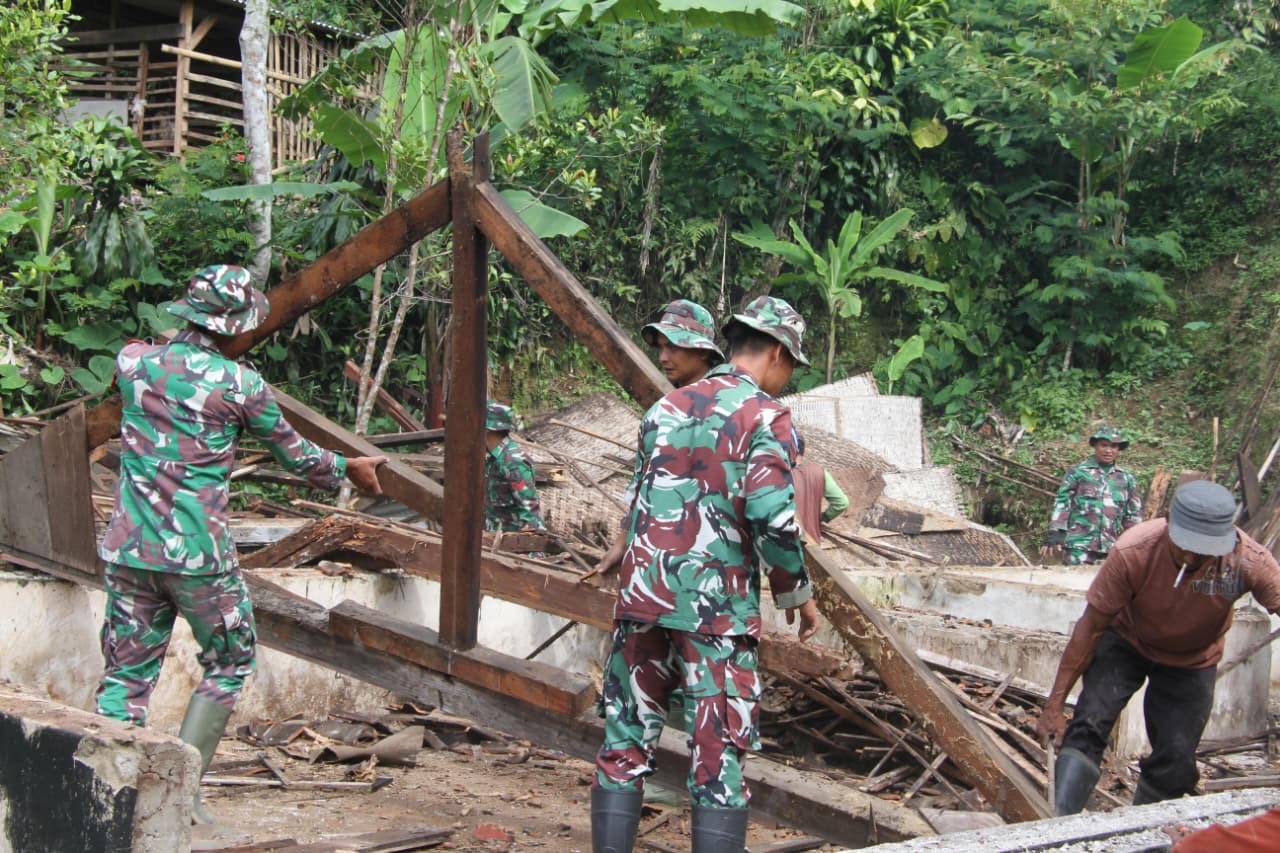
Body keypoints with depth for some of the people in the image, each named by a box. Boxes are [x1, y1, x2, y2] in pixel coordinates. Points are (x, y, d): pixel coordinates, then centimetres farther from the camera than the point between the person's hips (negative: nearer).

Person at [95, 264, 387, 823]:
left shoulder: (133, 360, 2)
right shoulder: (239, 384, -7)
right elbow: (294, 454, 7)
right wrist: (348, 469, 25)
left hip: (128, 548, 4)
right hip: (198, 555, -4)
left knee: (126, 674, 10)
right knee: (228, 665, 14)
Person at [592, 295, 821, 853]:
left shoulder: (666, 407, 14)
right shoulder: (764, 416, -5)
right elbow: (772, 518, -14)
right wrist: (797, 593, -1)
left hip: (642, 596, 5)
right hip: (717, 607, -5)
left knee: (625, 745, 10)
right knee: (719, 759, 2)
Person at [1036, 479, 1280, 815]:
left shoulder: (1250, 561, -33)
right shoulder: (1132, 552, -35)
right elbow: (1090, 628, -25)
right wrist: (1054, 705, -23)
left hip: (1191, 661, 2)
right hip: (1126, 640, -2)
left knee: (1175, 762, -1)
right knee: (1088, 727, -21)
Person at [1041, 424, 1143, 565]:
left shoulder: (1126, 479, 13)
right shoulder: (1077, 472, 3)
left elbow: (1133, 514, 17)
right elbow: (1062, 503, -1)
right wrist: (1055, 534, -11)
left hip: (1110, 548, 3)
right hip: (1079, 545, -3)